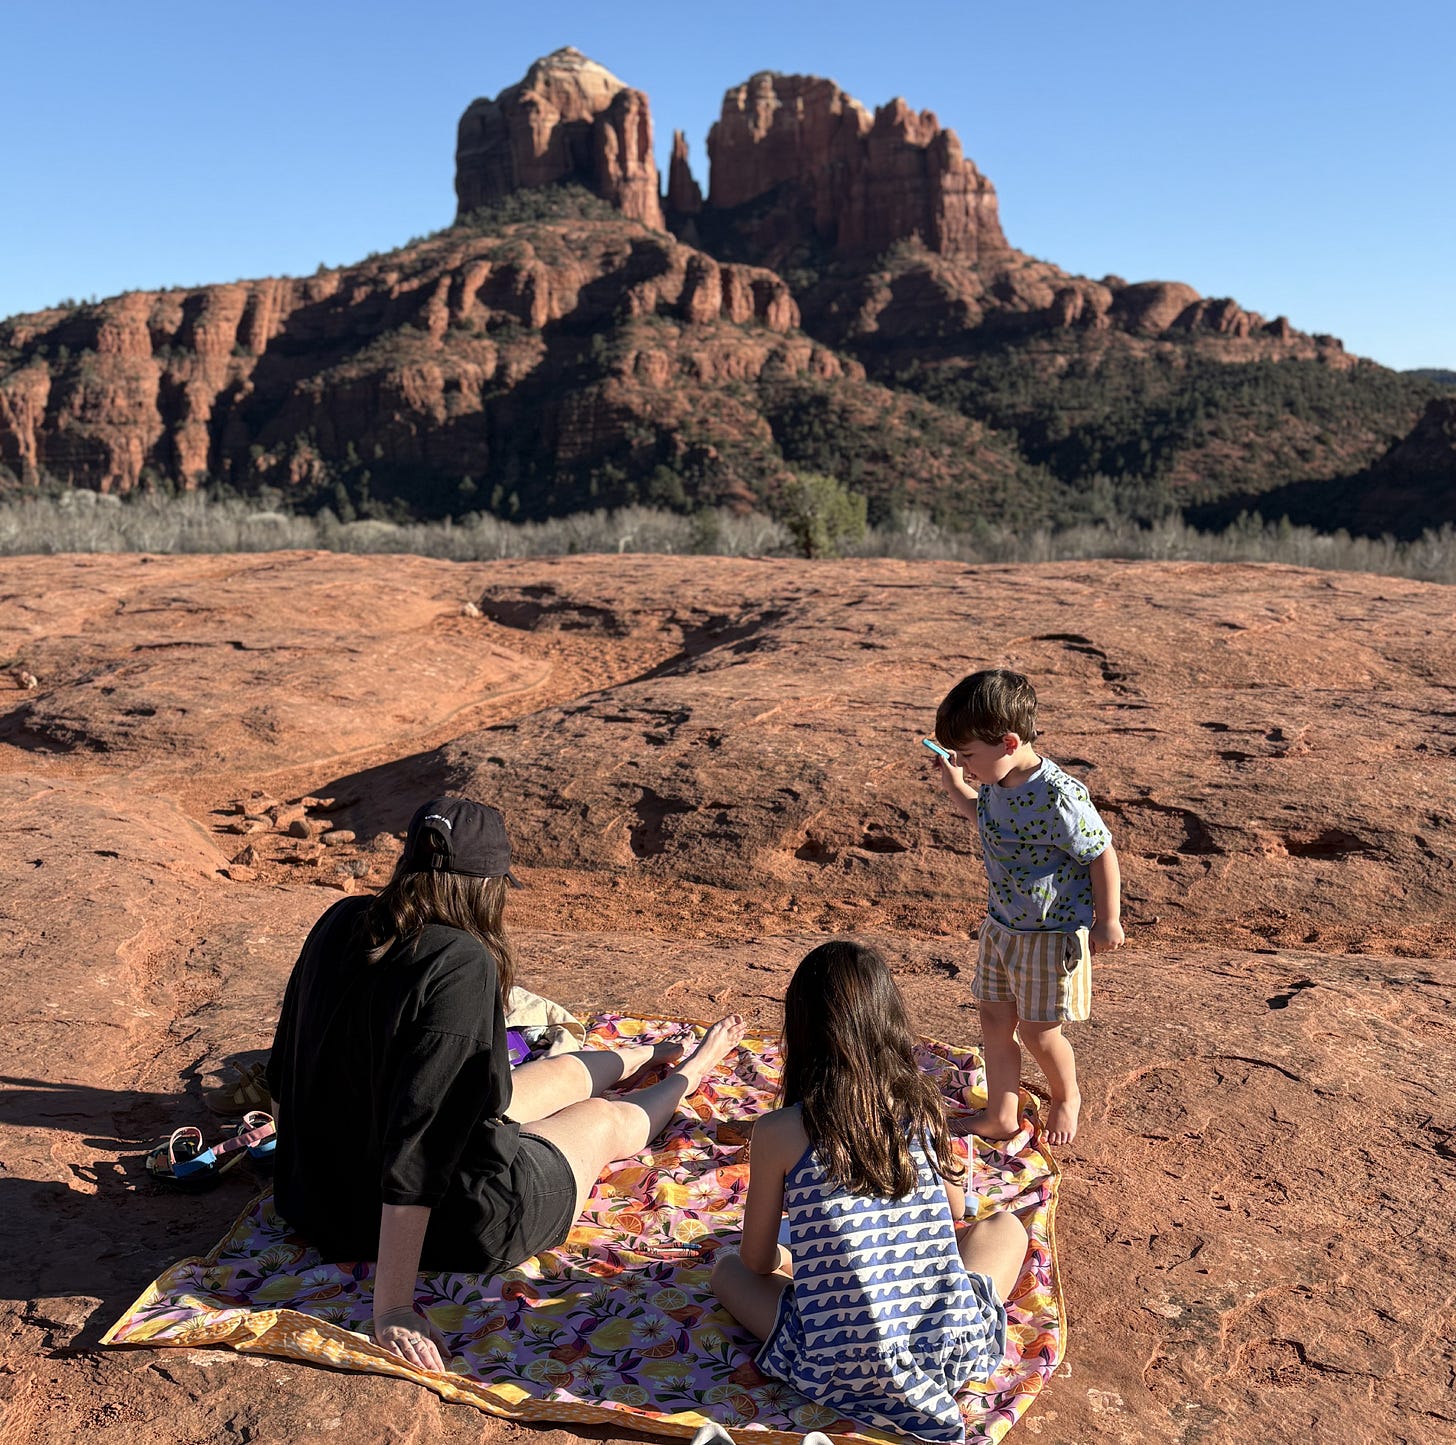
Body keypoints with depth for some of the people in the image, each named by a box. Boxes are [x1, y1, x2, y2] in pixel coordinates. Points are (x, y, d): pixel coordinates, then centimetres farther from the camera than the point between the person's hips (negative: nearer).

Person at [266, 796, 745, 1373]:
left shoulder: (341, 924, -8)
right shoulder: (461, 966, -31)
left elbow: (286, 1071, 6)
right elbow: (418, 1143, -34)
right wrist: (392, 1306, -28)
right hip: (450, 1221, -7)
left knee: (557, 1072, 28)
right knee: (605, 1119, 21)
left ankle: (657, 1055, 60)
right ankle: (689, 1074, 55)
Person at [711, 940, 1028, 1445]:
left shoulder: (778, 1133, -9)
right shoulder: (923, 1107, -1)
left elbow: (757, 1261, 5)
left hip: (840, 1371, -2)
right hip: (955, 1350, 2)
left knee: (727, 1267, 24)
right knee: (1006, 1226, 29)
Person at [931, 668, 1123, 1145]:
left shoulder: (1058, 797, -29)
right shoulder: (996, 783, -5)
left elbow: (1102, 854, -18)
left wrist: (1107, 921, -12)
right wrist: (955, 788, 7)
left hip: (1052, 935, -7)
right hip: (1001, 925, 7)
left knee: (1038, 1032, 9)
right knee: (995, 1019, 12)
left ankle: (1067, 1098, 39)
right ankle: (1001, 1115, 28)